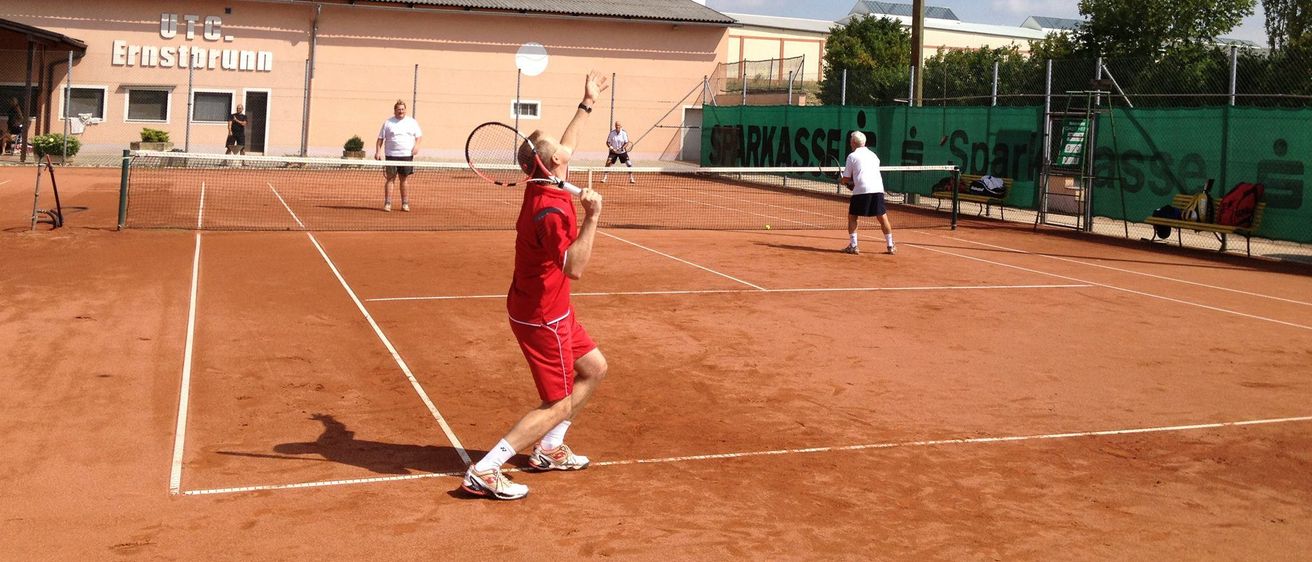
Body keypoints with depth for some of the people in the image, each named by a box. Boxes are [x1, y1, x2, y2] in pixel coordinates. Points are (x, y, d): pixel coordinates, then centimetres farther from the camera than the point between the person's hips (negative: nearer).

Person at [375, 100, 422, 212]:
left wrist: (416, 145, -7)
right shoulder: (388, 122, 7)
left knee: (404, 180, 5)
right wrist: (378, 151, -4)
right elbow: (380, 138, 7)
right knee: (390, 179, -3)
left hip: (407, 156, 1)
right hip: (391, 156, -1)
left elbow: (419, 135, 12)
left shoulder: (412, 122, 11)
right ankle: (387, 204, -2)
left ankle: (405, 204, 10)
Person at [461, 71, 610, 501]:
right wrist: (591, 218, -43)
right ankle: (484, 472, -7)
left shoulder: (539, 186, -3)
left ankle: (549, 449, 29)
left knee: (594, 368, 21)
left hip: (549, 308, 10)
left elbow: (563, 148, 17)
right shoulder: (551, 211, -29)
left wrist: (587, 104, 25)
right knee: (559, 405, -3)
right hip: (542, 317, -10)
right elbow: (574, 267, -40)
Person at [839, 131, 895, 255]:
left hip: (861, 190, -4)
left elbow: (846, 179, 7)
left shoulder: (852, 156, 7)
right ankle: (890, 246, 11)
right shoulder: (873, 155, 22)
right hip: (878, 189, 4)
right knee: (882, 218, 10)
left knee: (852, 217, 10)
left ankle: (853, 246, 5)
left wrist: (843, 181, 29)